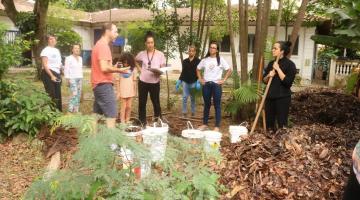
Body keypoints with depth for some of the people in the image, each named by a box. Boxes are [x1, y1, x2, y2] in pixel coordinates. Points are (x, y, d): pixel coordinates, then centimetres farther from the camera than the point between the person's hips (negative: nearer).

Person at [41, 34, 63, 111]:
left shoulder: (57, 50, 16)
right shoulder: (46, 50, -8)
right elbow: (44, 65, -15)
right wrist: (52, 76, -20)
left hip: (57, 74, 8)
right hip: (48, 74, -8)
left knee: (58, 95, 12)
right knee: (51, 95, -8)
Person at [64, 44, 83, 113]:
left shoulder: (80, 58, 14)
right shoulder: (69, 58, -5)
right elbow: (66, 69, -7)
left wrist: (81, 78, 12)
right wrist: (68, 79, -13)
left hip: (80, 78, 6)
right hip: (72, 78, -6)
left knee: (79, 94, 4)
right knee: (74, 94, -16)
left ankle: (76, 109, 10)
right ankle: (71, 109, -11)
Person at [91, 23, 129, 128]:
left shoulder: (99, 44, 18)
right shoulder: (103, 45, -14)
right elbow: (104, 68, -23)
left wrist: (114, 68, 15)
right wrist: (119, 70, -11)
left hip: (98, 85, 11)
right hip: (104, 85, -11)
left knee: (97, 115, 14)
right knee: (112, 115, -11)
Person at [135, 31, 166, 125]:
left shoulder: (160, 54, -4)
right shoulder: (141, 54, 1)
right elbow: (135, 61, 22)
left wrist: (159, 71, -24)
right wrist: (140, 69, 7)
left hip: (155, 83, -2)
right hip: (143, 82, 2)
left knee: (156, 103, 6)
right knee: (142, 103, 8)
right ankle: (142, 122, 21)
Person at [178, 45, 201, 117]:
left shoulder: (198, 61, -1)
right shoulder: (185, 61, 10)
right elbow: (183, 72, 13)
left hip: (193, 82, -3)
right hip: (185, 82, 3)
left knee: (192, 98, 6)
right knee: (184, 97, 0)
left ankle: (193, 113, 15)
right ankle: (184, 113, 8)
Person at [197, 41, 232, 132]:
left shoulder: (220, 59, -2)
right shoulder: (205, 60, 7)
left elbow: (229, 70, -2)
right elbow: (198, 69, 17)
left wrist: (224, 80, -6)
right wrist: (200, 79, 7)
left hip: (216, 84, -3)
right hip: (206, 84, 3)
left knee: (217, 105, 1)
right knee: (206, 105, 12)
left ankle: (217, 126, 7)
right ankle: (204, 124, 22)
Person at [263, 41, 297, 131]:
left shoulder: (290, 64, -8)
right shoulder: (271, 63, 9)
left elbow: (288, 82, -19)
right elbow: (264, 80, 14)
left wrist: (278, 69, -17)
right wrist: (268, 76, -8)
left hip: (282, 98, -6)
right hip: (270, 97, 6)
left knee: (282, 123, 2)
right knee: (269, 122, 11)